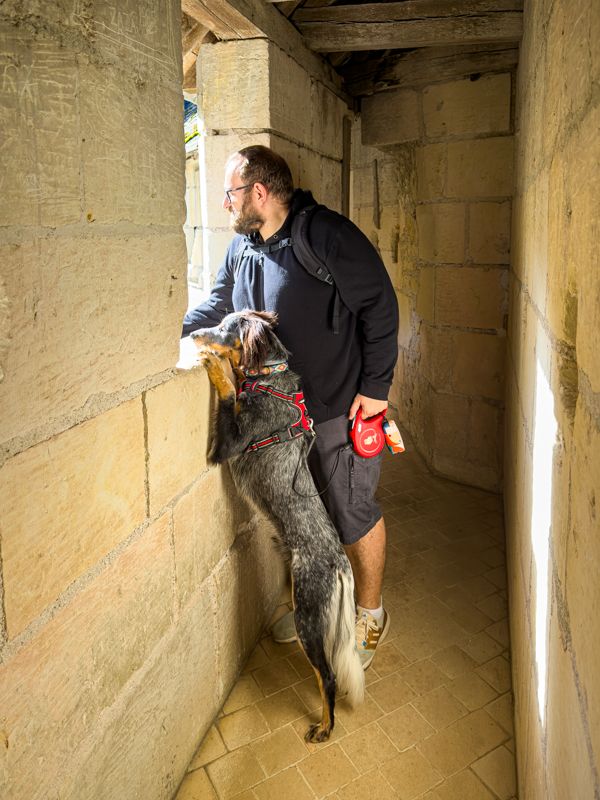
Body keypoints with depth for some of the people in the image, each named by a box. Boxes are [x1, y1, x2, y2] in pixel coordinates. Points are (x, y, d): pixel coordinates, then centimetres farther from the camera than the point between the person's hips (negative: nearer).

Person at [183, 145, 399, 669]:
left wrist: (376, 386, -16)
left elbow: (380, 306, -15)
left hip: (340, 409, -7)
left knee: (353, 516, 6)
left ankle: (370, 614, 30)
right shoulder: (242, 248, 7)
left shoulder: (328, 235, -17)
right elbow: (217, 307, 18)